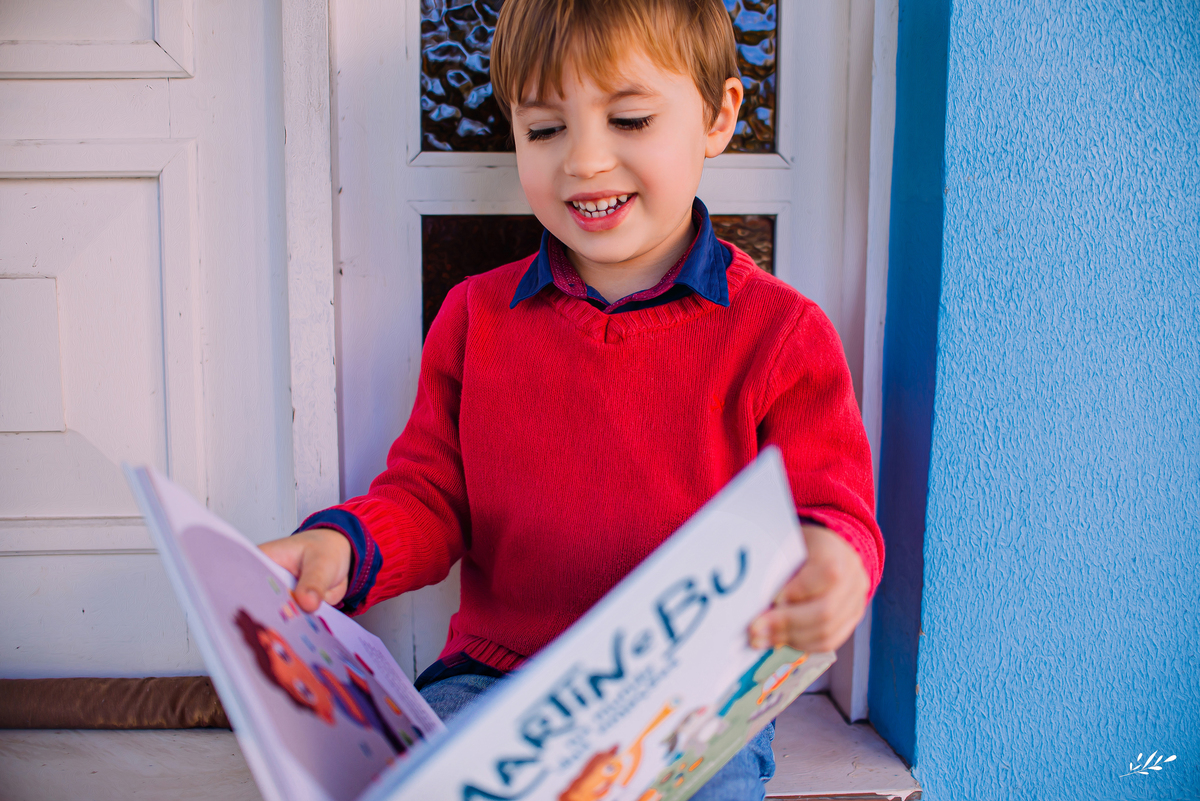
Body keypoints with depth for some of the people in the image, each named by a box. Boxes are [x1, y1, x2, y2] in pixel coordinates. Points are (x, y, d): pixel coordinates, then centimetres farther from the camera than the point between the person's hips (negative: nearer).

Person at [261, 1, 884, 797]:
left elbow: (832, 510, -3)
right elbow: (429, 496, 10)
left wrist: (830, 564, -28)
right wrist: (344, 545, -13)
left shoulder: (779, 331, -2)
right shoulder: (475, 316, 8)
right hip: (495, 674, 2)